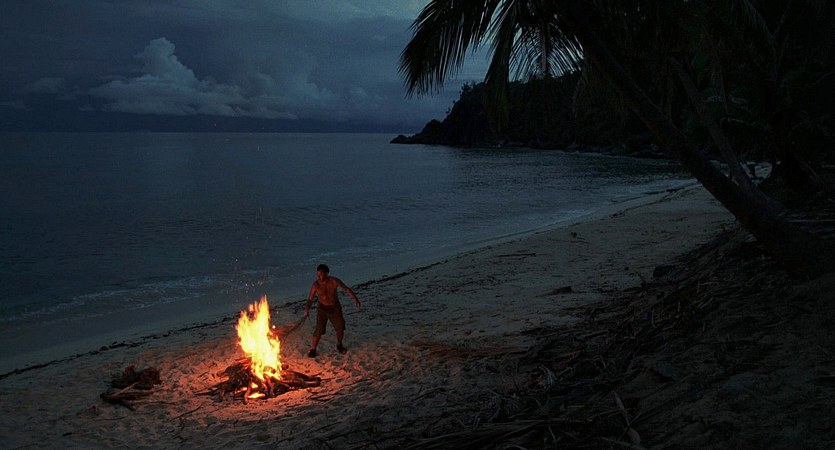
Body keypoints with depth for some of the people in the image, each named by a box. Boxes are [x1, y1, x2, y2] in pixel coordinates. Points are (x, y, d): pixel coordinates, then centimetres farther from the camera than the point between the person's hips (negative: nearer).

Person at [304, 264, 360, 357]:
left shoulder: (334, 281, -16)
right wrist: (307, 309, -30)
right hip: (322, 309, -2)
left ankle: (339, 345, 34)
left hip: (335, 308, 2)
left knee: (340, 329, 9)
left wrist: (355, 299, -15)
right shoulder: (316, 285, -17)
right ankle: (313, 349, 6)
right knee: (319, 330, -9)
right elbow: (310, 298, -14)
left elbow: (346, 289, -8)